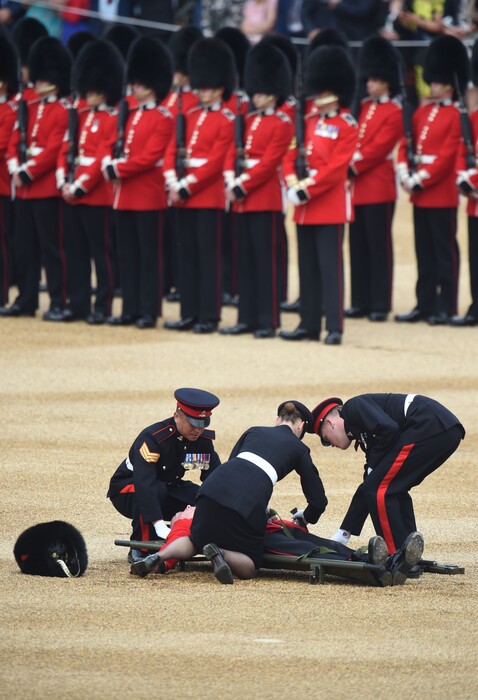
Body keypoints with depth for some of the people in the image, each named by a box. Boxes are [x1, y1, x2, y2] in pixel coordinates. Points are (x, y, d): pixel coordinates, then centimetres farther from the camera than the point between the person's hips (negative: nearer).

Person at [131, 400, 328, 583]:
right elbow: (318, 500, 21)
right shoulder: (299, 448, 21)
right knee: (248, 568, 12)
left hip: (214, 487, 4)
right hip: (249, 501, -4)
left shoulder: (253, 432, 30)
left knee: (195, 540, 28)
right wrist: (305, 517, 45)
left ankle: (159, 557, -3)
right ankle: (220, 554, -22)